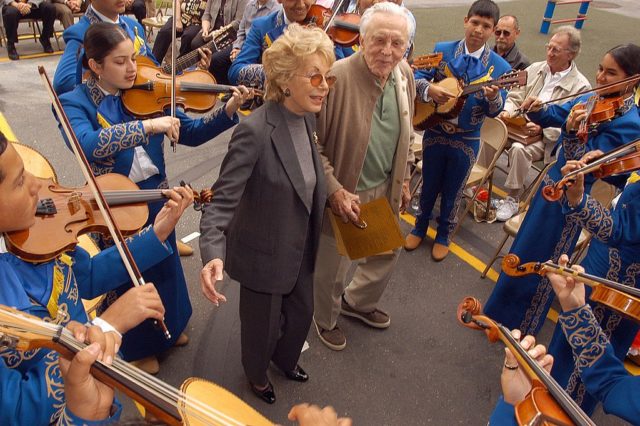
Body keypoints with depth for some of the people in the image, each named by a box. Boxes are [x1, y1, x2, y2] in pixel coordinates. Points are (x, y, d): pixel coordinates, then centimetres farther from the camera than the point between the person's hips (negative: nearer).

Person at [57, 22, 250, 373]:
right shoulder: (75, 102, -15)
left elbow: (191, 133, -5)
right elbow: (87, 145, -36)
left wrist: (228, 110, -20)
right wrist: (147, 126, -41)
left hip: (156, 196, 4)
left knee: (165, 265, 23)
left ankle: (168, 328, 52)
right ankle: (138, 347, 42)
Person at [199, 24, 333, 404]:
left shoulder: (308, 119, -4)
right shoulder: (255, 131, -29)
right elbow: (224, 199, -31)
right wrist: (213, 253, -43)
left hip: (300, 248, 7)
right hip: (264, 254, -7)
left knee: (302, 313, 26)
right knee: (263, 324, 18)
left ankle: (285, 358, 60)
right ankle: (257, 374, 53)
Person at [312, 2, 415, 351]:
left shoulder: (405, 75, -3)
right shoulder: (337, 76, -26)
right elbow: (313, 143, -21)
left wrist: (404, 180, 14)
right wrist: (334, 191, -25)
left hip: (385, 191, 7)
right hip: (345, 194, -6)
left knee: (387, 253, 24)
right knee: (332, 267, 14)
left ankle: (357, 302, 54)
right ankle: (326, 320, 46)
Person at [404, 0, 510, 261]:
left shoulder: (500, 67, -8)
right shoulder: (442, 50, -5)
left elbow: (494, 111, -8)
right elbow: (417, 78, -4)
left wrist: (494, 97, -31)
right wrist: (430, 89, -25)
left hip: (466, 141, -1)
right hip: (435, 132, 1)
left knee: (452, 192, 15)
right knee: (429, 185, 17)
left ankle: (443, 236, 36)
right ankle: (420, 228, 40)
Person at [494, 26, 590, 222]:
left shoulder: (581, 87, -6)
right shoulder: (535, 69, 10)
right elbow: (514, 97, 14)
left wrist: (543, 129, -20)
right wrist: (507, 111, -8)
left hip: (547, 138, -4)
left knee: (519, 149, -34)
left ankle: (513, 199, -18)